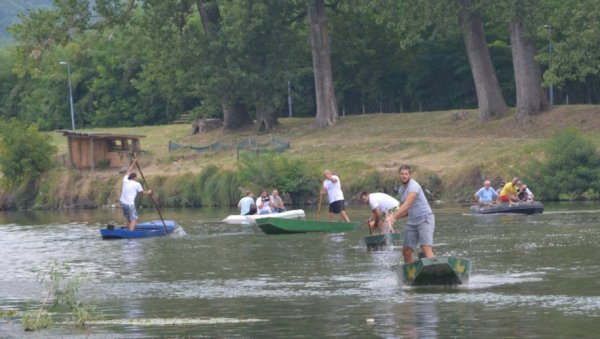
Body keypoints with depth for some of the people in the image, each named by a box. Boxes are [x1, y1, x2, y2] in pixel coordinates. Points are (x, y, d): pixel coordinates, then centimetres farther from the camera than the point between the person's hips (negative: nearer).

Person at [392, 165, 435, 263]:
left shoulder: (413, 186, -16)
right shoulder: (402, 189, 14)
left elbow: (407, 205, -28)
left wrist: (393, 217, -35)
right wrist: (393, 216, 6)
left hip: (425, 219, -9)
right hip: (412, 221, 9)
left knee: (426, 248, -23)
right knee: (406, 250, 3)